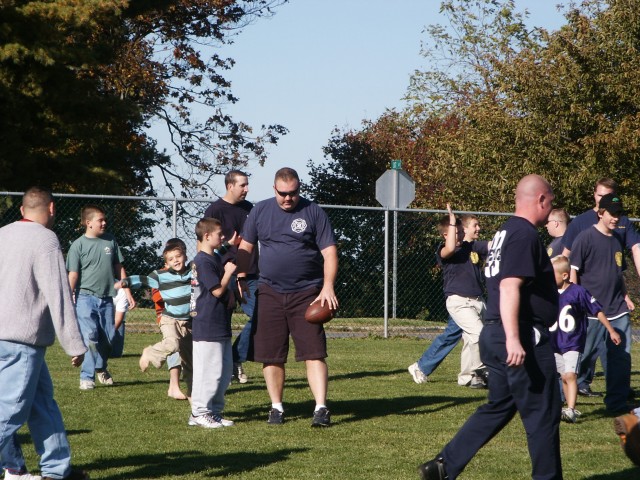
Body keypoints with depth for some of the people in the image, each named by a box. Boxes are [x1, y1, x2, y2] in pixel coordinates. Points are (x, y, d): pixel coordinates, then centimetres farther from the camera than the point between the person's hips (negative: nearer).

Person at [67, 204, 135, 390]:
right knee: (89, 337, -14)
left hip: (106, 298, 4)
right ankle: (86, 377, -7)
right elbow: (73, 274, -6)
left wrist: (128, 293, 13)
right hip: (86, 297, -4)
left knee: (107, 338, 9)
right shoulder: (79, 245, -5)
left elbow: (119, 268, 14)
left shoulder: (110, 241, 7)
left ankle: (101, 368, 34)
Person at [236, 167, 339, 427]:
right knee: (271, 355, 4)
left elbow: (329, 252, -3)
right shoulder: (260, 211, 7)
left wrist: (327, 287, -15)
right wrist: (240, 278, 4)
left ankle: (321, 408, -11)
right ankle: (276, 407, 16)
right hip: (269, 293, 3)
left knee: (314, 352, -9)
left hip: (307, 294, -3)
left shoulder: (313, 212, -1)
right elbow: (245, 247, 14)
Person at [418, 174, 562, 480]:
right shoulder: (525, 235, -15)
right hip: (523, 338, -10)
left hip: (494, 335, 10)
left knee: (498, 408, 15)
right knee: (543, 414, 0)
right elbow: (509, 287, -24)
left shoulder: (505, 232, 16)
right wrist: (514, 339, -30)